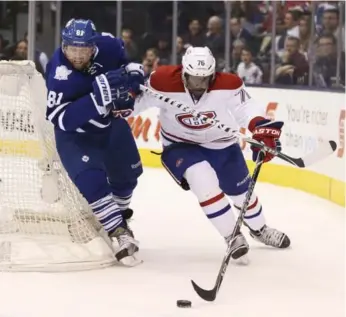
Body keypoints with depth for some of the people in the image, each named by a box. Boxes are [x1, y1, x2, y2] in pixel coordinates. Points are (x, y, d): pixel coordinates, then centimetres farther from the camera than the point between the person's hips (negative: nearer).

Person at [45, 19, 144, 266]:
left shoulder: (107, 46, -21)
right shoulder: (60, 74, -35)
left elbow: (122, 58, 4)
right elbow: (62, 119, -39)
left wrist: (132, 70, -17)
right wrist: (97, 97, -47)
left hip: (110, 122, 6)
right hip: (74, 134, -5)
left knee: (126, 174, 18)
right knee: (91, 180, -26)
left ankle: (117, 214, 47)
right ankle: (120, 234, -20)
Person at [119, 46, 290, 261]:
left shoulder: (227, 85, -28)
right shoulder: (164, 83, -29)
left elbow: (246, 107, -31)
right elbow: (137, 100, -17)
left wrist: (262, 128, -49)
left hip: (221, 144, 2)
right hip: (180, 145, -2)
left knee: (241, 190, 17)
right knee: (202, 180, -29)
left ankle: (259, 229, 50)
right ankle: (232, 237, -11)